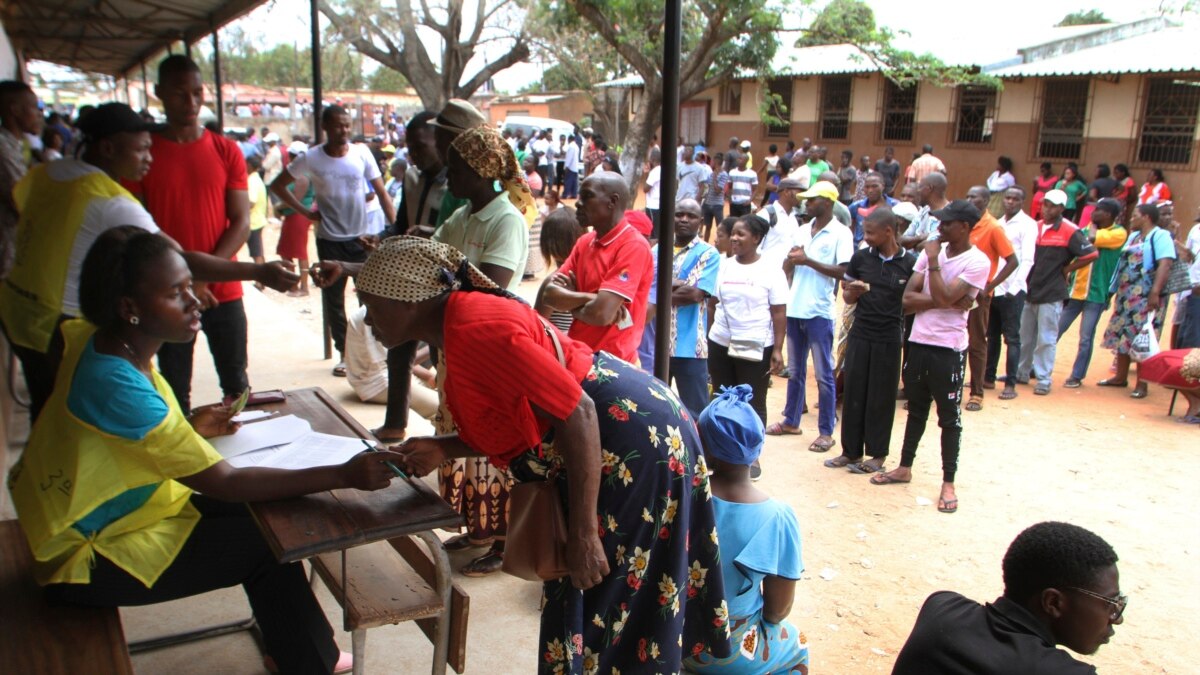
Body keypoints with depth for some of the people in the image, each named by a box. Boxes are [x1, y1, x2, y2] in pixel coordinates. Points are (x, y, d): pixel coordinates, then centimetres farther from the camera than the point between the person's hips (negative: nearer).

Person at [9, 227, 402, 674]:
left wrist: (187, 428, -6)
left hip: (96, 516, 8)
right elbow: (225, 483, -30)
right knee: (268, 542, -10)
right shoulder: (116, 385, -33)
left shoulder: (98, 341, -6)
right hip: (86, 561, -8)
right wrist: (344, 475, -33)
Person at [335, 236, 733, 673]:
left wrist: (584, 534, -23)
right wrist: (442, 449, 3)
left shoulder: (474, 329, -24)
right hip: (609, 443, 10)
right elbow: (510, 422, 15)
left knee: (608, 601, 3)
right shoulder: (454, 328, 8)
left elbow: (577, 413, -26)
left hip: (636, 440, -10)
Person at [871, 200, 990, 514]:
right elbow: (907, 298, -2)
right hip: (919, 342, 5)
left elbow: (944, 297, -22)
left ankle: (948, 482, 14)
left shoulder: (977, 262, -10)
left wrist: (933, 260, -15)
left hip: (949, 348, -5)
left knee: (949, 417, 4)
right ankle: (904, 467, 31)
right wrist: (947, 302, -14)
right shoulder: (932, 251, 5)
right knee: (916, 409, 19)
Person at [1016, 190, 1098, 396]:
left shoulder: (1070, 231, -9)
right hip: (1029, 291, 6)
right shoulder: (1035, 227, 9)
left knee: (1046, 340, 0)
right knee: (1025, 337, 14)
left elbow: (1091, 254, -13)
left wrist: (1067, 269, -7)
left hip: (1051, 294, -6)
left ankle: (1044, 380, 7)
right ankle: (1022, 373, 26)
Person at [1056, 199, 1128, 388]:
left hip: (1096, 294, -5)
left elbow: (1092, 238, -23)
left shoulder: (1119, 233, -6)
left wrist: (1093, 224, -2)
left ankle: (1077, 376, 11)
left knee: (1086, 339, 0)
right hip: (1075, 290, 5)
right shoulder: (1087, 230, 12)